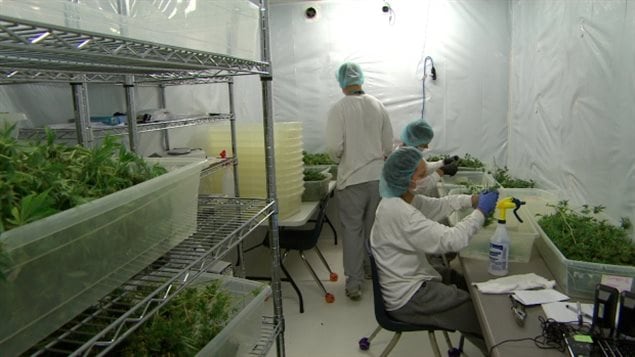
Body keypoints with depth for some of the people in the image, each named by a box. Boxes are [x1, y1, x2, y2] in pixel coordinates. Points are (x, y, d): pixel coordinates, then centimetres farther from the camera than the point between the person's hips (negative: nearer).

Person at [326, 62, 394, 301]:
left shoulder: (339, 108, -12)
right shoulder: (378, 106, 0)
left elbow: (334, 147, -16)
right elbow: (388, 146, 5)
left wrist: (339, 159, 5)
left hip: (352, 178, -4)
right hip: (378, 176, 4)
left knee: (352, 230, 6)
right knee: (374, 227, 18)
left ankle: (354, 283, 10)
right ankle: (373, 268, 36)